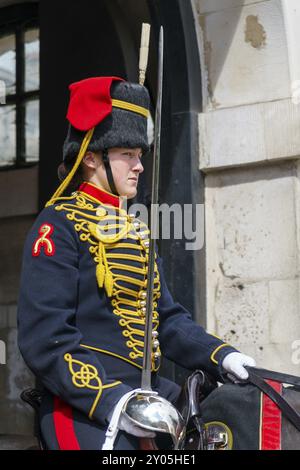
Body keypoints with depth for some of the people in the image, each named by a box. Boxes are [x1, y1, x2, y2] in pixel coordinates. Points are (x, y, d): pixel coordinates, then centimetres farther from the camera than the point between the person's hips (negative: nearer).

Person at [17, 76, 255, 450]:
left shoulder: (135, 231, 18)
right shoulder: (60, 225, -7)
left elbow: (167, 319, 18)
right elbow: (44, 337, -16)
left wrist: (221, 356, 1)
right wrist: (109, 401, -23)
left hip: (147, 397, 8)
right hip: (85, 410, -8)